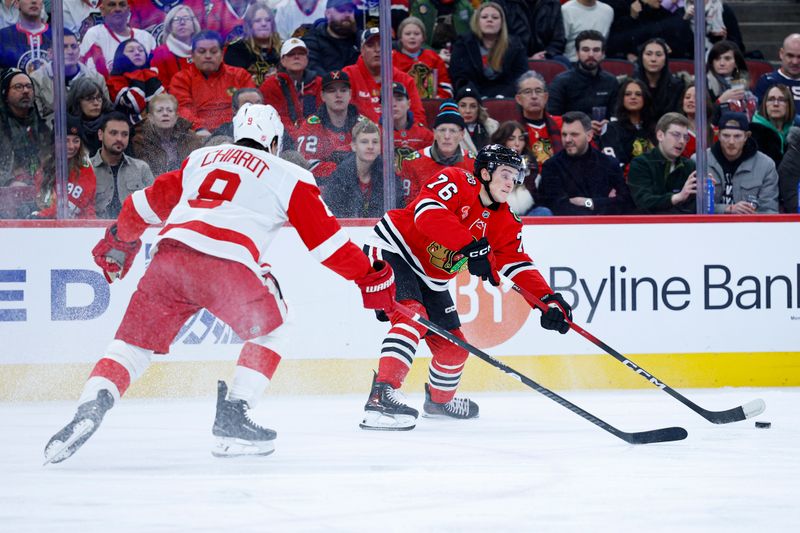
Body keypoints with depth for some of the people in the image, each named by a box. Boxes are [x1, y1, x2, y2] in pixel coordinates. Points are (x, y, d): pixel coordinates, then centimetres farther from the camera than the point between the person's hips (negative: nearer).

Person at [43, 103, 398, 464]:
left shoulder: (201, 158, 28)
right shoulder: (287, 176, 17)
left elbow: (151, 202, 34)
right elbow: (326, 238, 15)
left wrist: (119, 239, 51)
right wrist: (370, 277, 24)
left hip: (169, 255, 3)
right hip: (226, 265, -3)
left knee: (136, 340, 13)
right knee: (269, 328, 20)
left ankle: (91, 406, -10)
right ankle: (232, 419, 9)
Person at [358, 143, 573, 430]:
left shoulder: (504, 221, 2)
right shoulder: (456, 181, -19)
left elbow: (517, 263, 0)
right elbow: (427, 212, -36)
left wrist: (549, 300, -15)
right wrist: (471, 247, -42)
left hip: (430, 280, 9)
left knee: (453, 347, 11)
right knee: (413, 315, -33)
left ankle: (439, 399, 43)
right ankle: (381, 396, -44)